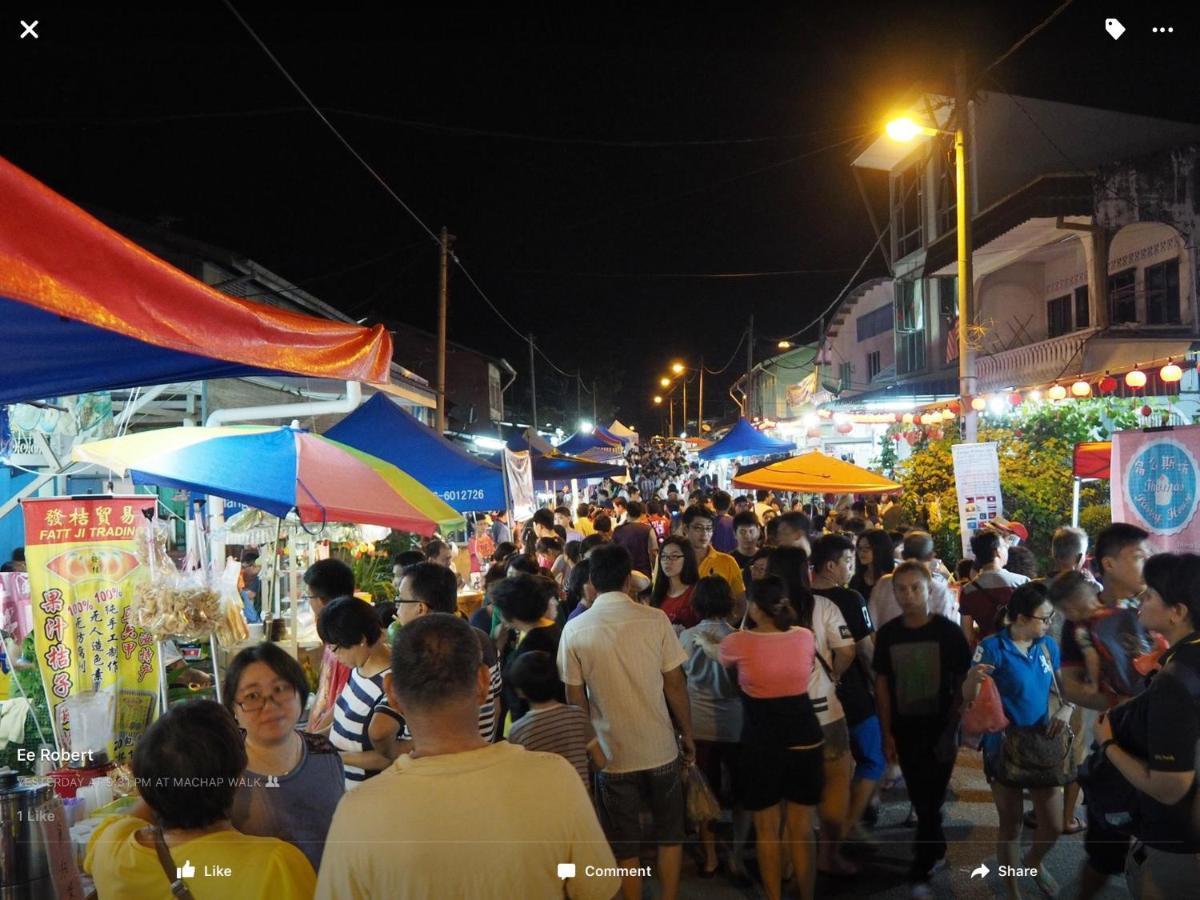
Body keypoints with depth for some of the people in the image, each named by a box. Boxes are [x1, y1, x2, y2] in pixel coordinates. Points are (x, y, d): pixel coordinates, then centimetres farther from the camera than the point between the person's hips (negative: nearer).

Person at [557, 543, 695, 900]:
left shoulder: (574, 630, -9)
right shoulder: (655, 620, -11)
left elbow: (575, 699, -3)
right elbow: (675, 685, -6)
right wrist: (688, 735, 8)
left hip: (611, 753, 0)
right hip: (660, 747, 0)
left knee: (624, 843, 15)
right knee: (669, 833, 20)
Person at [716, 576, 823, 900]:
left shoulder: (738, 643, -13)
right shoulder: (805, 637, -4)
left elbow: (723, 658, 12)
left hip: (761, 743, -3)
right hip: (804, 739, 3)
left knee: (767, 831, 12)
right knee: (802, 830, 13)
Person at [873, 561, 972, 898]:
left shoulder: (948, 631, -10)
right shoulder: (887, 633, -2)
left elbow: (962, 683, -6)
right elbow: (882, 684, 5)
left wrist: (952, 729, -11)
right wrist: (887, 733, 3)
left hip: (940, 729, -3)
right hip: (905, 730, 3)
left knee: (931, 801, 0)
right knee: (921, 800, 15)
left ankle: (921, 871, 12)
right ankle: (937, 852, 37)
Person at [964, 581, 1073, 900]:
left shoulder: (1048, 645, 0)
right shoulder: (993, 646, -17)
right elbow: (969, 697, -18)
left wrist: (1066, 709, -13)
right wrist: (974, 677, -41)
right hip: (1004, 748, -5)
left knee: (1054, 826, 11)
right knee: (1011, 825, 9)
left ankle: (1033, 862, 45)